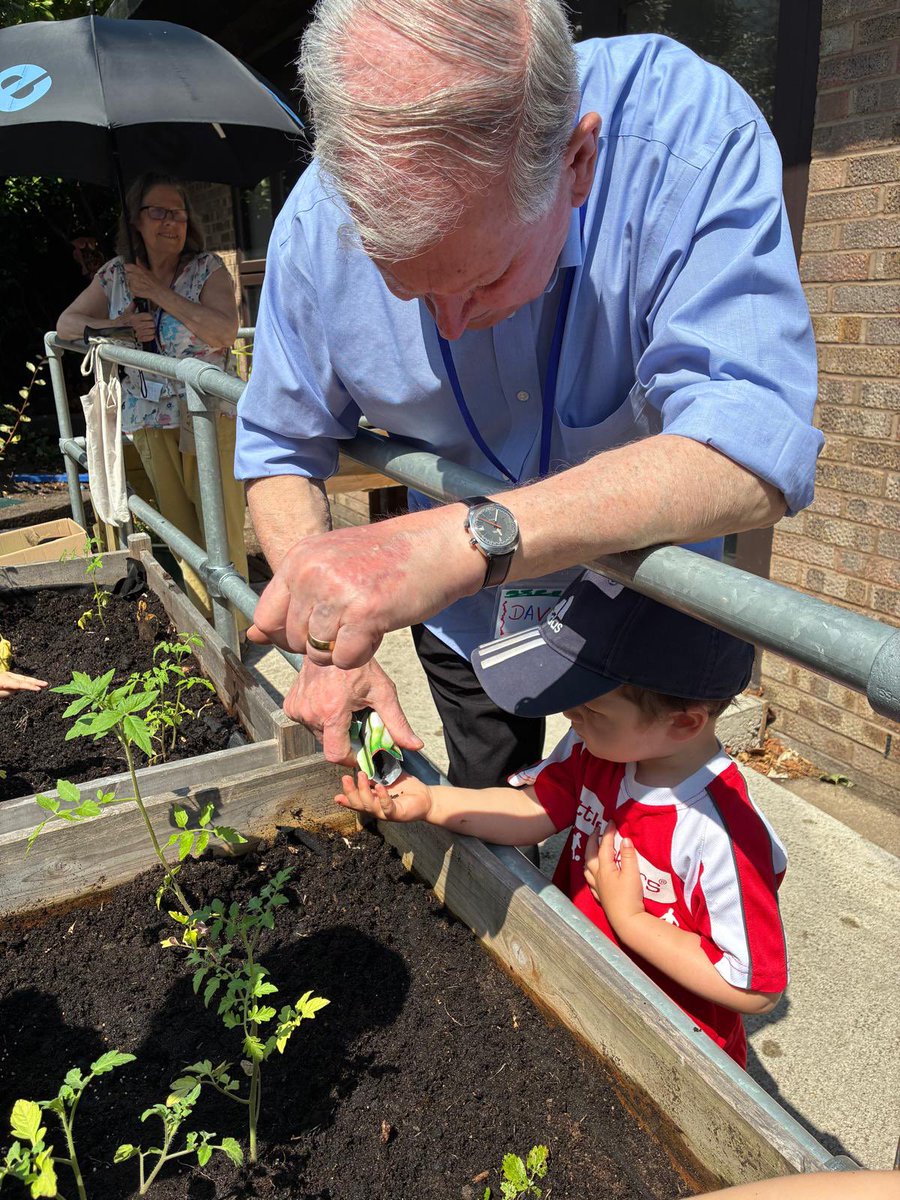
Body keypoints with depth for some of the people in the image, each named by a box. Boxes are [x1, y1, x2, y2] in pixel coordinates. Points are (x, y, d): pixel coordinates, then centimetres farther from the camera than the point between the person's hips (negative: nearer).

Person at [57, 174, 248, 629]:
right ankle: (204, 622, 22)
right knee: (180, 526, 9)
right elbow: (66, 323, 13)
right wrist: (118, 326, -7)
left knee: (221, 523, -6)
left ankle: (235, 624, 5)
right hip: (151, 421, 4)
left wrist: (158, 292, -18)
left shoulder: (207, 268, -4)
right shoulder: (115, 273, 8)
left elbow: (226, 331, -20)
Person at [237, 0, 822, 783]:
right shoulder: (323, 219, -23)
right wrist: (328, 637, -29)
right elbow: (280, 448, -12)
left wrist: (462, 542, -54)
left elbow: (751, 456, -42)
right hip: (467, 616, 2)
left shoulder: (695, 136, -32)